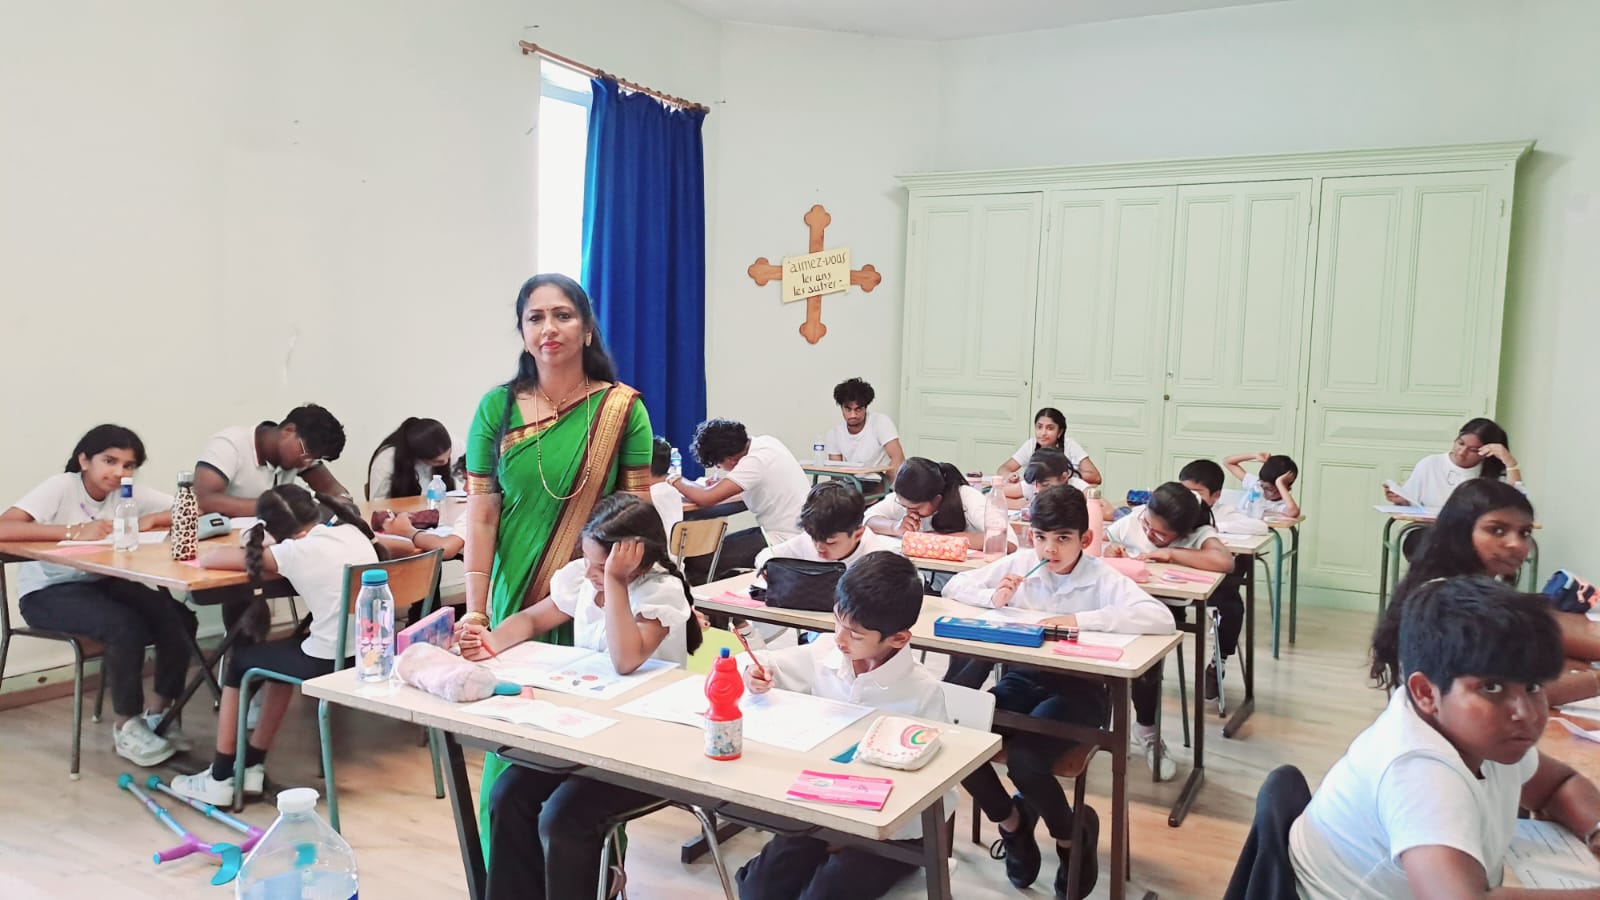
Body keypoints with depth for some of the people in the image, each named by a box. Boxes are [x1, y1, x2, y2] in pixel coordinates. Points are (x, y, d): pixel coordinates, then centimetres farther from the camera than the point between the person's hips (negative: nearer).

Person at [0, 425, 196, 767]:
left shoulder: (129, 493, -3)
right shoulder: (60, 488, -17)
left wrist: (150, 520, -21)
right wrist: (75, 531, -35)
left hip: (102, 582, 5)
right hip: (47, 592, -5)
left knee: (178, 617, -20)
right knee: (125, 627, -32)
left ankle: (159, 711, -1)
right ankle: (126, 726, -11)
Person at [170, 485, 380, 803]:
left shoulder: (295, 551, -10)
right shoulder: (354, 531, 6)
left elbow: (207, 559, -4)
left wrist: (252, 549, 17)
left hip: (330, 665, -6)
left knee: (240, 658, 22)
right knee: (283, 652, 32)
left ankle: (220, 778, 30)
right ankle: (250, 767, 39)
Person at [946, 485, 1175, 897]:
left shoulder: (1102, 578, -10)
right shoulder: (1019, 563, 2)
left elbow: (1162, 619, -26)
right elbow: (954, 585, 10)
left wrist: (1081, 620, -31)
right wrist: (993, 597, -12)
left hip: (1079, 688, -4)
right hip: (1024, 679, 4)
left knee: (1025, 762, -29)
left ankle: (1071, 836, 8)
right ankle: (1011, 822, 13)